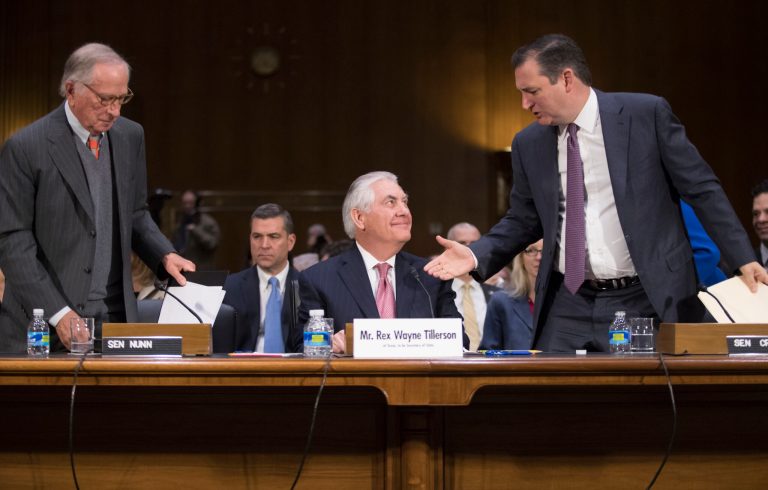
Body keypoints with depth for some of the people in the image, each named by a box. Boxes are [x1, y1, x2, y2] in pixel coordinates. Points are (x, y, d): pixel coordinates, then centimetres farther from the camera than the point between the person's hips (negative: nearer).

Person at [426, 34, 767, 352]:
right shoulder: (528, 144, 7)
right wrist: (476, 255, -1)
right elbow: (523, 220, 16)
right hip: (569, 308, 3)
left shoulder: (647, 114, -5)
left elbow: (702, 189, -1)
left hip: (646, 300, -3)